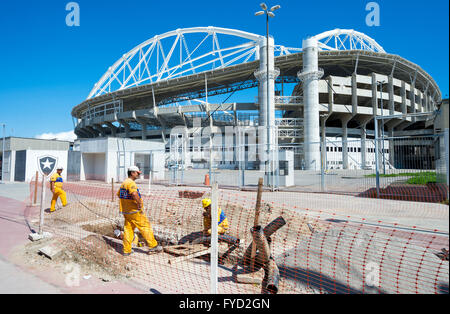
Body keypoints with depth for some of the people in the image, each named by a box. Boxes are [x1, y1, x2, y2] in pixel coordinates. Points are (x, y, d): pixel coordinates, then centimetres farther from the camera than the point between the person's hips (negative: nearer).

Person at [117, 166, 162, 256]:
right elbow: (134, 194, -36)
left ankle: (126, 250, 16)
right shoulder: (131, 183, -18)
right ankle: (153, 246, 7)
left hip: (126, 211, 9)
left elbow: (118, 194, 29)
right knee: (145, 227, 0)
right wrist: (139, 204, -23)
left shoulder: (124, 183, 14)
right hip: (134, 211, -9)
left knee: (128, 229, 12)